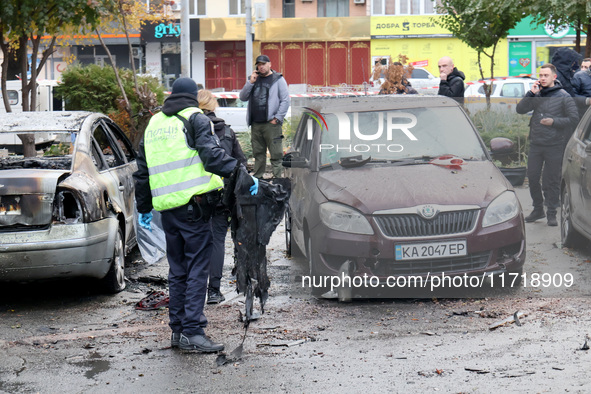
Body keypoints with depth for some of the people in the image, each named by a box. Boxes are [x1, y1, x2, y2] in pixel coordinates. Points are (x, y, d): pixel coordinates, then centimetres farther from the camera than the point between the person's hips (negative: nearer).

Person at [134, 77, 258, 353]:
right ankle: (192, 332, -10)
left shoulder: (153, 124, 19)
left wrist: (144, 208, 30)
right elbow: (212, 155, -16)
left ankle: (177, 329, 17)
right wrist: (240, 173, -17)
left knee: (177, 271, 15)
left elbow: (142, 171, 23)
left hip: (167, 207, 7)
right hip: (193, 205, -6)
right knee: (197, 269, -5)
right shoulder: (195, 119, -1)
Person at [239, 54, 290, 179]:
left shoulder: (278, 79, 2)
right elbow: (243, 97, 10)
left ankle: (277, 179, -4)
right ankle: (257, 178, 16)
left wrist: (277, 118, -10)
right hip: (255, 124, 5)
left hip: (271, 123, -5)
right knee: (258, 154, 10)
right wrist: (250, 82, -2)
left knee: (276, 154, -5)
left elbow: (285, 101, -3)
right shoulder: (253, 79, 16)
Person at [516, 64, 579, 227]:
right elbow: (520, 109, 2)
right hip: (535, 144, 4)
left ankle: (551, 213, 9)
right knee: (532, 177, 7)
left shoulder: (563, 97, -4)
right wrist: (531, 94, -9)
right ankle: (538, 209, 22)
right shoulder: (537, 95, 8)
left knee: (552, 180, 0)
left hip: (554, 146, -4)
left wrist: (554, 121, -15)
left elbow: (574, 118, -6)